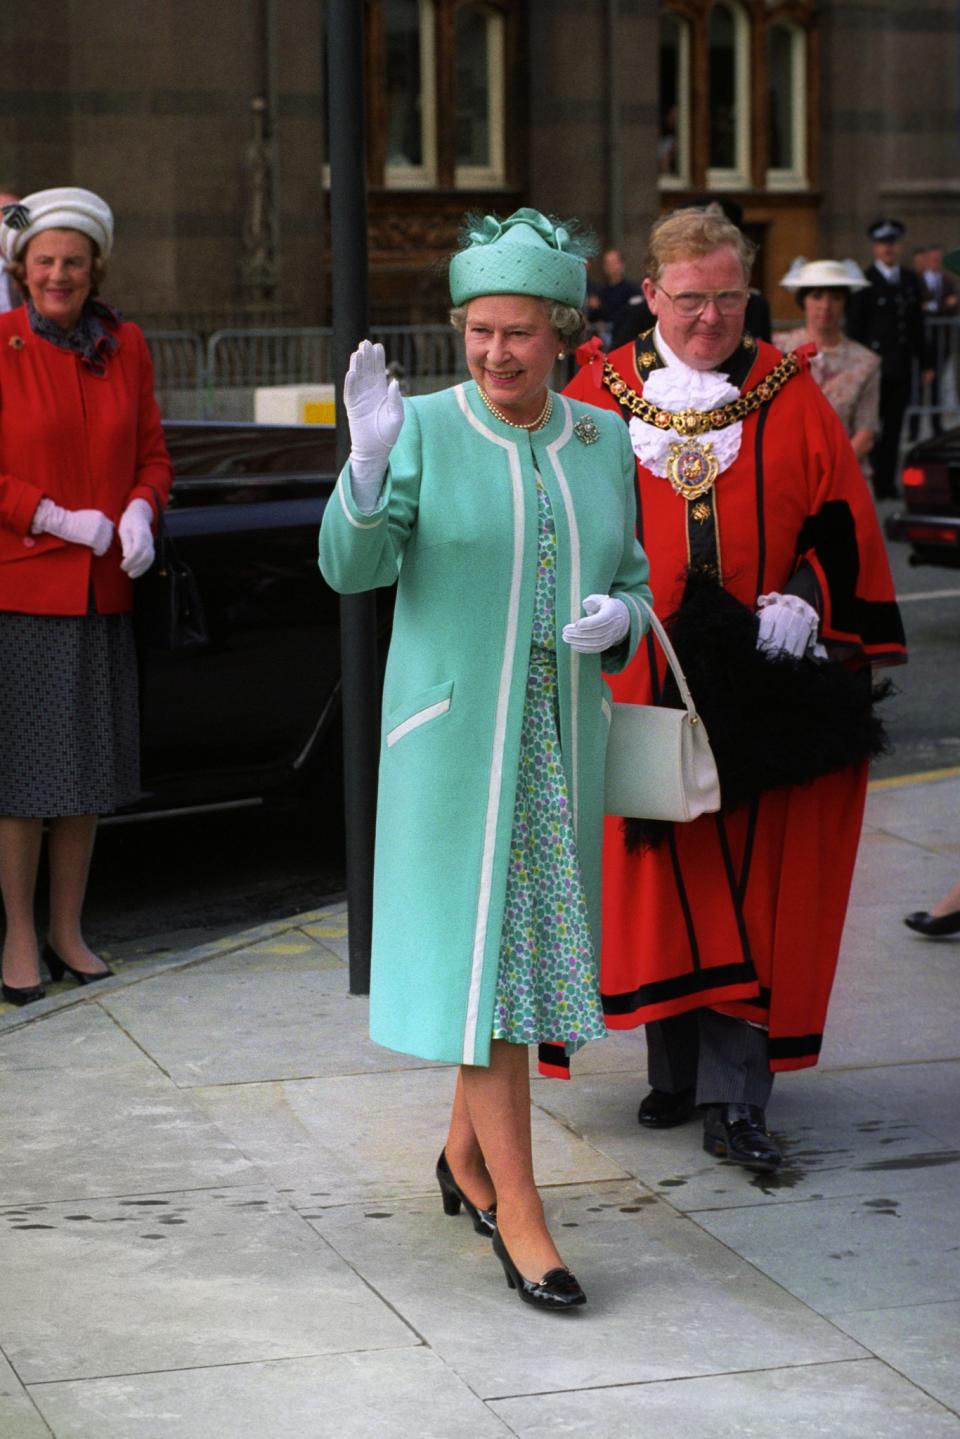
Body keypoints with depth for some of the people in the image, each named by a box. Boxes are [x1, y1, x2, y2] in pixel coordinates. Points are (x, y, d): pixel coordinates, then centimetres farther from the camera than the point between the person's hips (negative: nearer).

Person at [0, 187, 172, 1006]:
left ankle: (69, 930, 22)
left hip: (100, 592, 4)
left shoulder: (125, 347, 5)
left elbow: (152, 454, 11)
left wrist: (138, 513, -8)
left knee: (88, 764, 10)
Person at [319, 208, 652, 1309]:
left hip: (561, 734, 5)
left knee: (533, 940, 12)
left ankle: (467, 1147, 33)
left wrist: (615, 619, -11)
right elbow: (353, 566, -16)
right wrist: (369, 457, -33)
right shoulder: (426, 429, -6)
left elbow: (633, 585, 12)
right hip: (455, 732, -4)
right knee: (482, 949, -5)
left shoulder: (600, 442, 6)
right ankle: (518, 1211, -1)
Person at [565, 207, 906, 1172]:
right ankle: (677, 1072, 22)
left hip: (751, 686, -1)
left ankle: (733, 1103, -1)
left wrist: (805, 600, -11)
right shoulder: (600, 395, 4)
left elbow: (838, 523, 5)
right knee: (655, 880, 7)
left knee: (741, 893, -3)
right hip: (637, 680, 1)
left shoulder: (789, 398, 4)